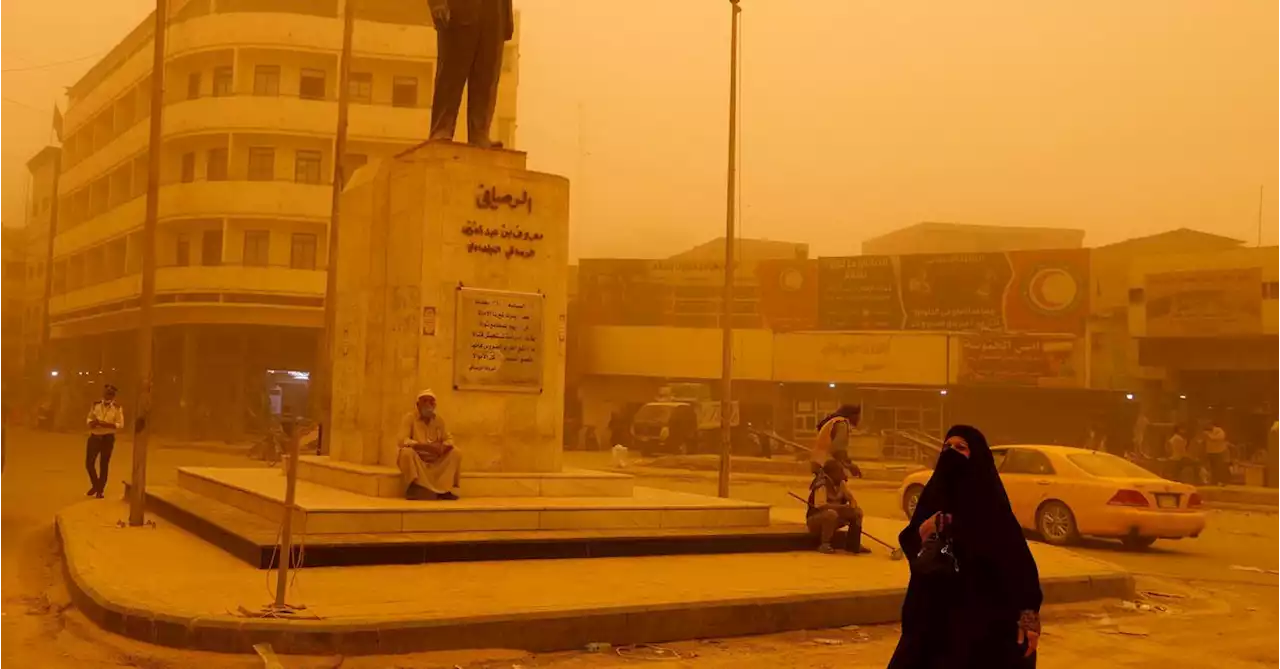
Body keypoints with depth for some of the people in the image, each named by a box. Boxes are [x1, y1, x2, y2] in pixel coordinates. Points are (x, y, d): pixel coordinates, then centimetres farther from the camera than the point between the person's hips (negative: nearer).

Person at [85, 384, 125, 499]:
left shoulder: (117, 408, -4)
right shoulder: (95, 405, 5)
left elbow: (120, 425, -8)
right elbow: (88, 419, 11)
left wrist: (106, 424, -22)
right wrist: (92, 422, -13)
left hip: (108, 438, -3)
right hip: (94, 437, 3)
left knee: (104, 465, 6)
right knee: (89, 463, 3)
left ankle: (100, 490, 20)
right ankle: (95, 485, 28)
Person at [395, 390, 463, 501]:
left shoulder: (438, 420, 5)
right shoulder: (409, 417, -10)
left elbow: (449, 440, 6)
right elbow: (401, 440, -22)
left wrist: (441, 448, -20)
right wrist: (426, 446, -33)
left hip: (434, 460, 5)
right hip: (416, 459, -5)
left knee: (455, 453, -14)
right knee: (407, 452, -36)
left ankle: (445, 489, -18)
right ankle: (416, 488, -29)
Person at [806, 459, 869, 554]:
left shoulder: (841, 483, 1)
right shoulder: (822, 484, -23)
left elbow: (852, 500, 5)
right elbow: (820, 505, -34)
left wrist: (852, 505, -20)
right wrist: (843, 507, -33)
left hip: (834, 520, 8)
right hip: (815, 520, -8)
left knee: (857, 512, -5)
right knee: (831, 513, -38)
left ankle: (853, 544, 2)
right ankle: (824, 545, -25)